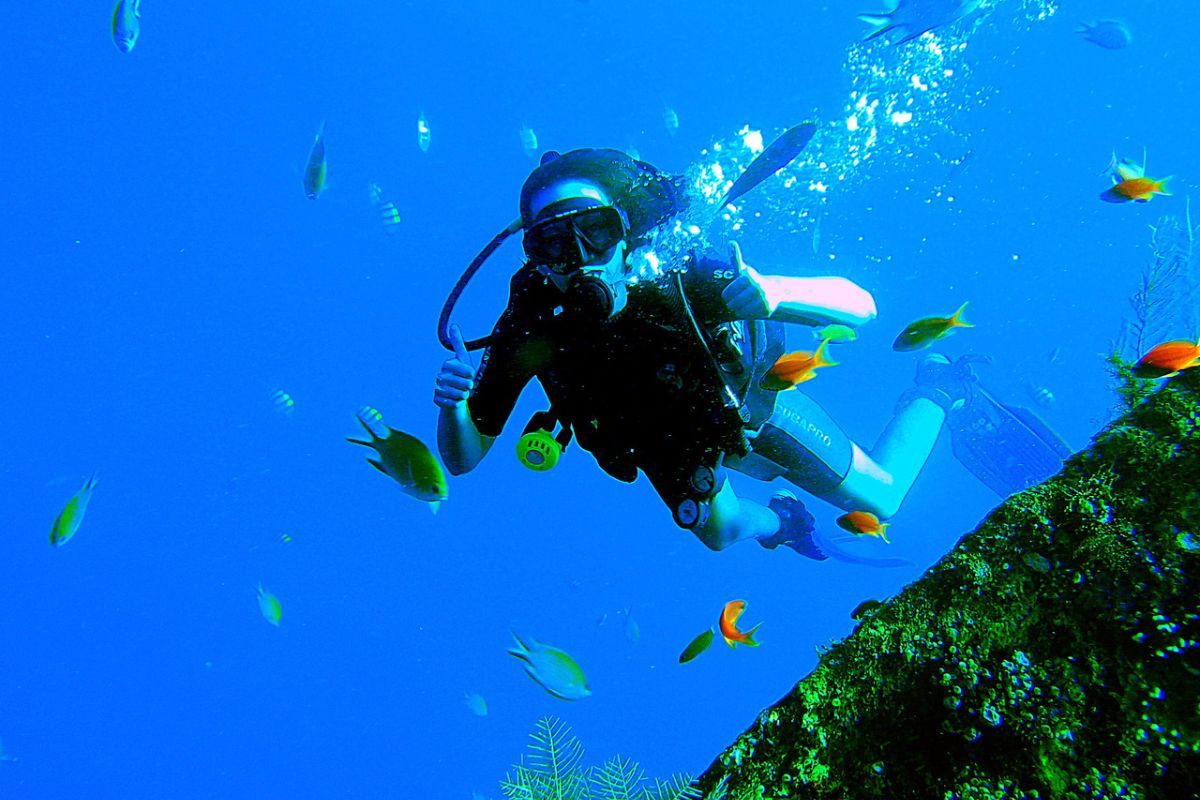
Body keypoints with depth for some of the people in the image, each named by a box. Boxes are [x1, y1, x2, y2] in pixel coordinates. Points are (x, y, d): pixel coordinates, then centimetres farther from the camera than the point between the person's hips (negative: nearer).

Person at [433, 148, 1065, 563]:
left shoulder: (685, 285, -41)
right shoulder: (531, 325, -33)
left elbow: (861, 306, -37)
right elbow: (461, 460, -26)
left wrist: (772, 295, -57)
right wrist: (454, 405, -48)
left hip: (745, 402, -2)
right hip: (666, 442, 3)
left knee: (879, 501, 12)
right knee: (719, 533, 27)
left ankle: (935, 386, 38)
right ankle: (782, 521, 61)